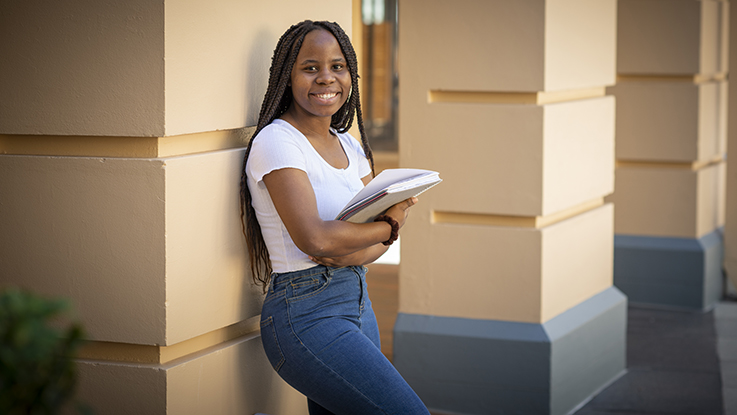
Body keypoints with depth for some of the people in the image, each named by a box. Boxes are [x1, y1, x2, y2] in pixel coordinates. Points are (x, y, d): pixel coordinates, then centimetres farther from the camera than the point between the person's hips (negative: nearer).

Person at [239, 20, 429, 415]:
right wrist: (387, 226, -9)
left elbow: (386, 232, 8)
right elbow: (313, 237, -24)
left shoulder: (350, 146, 13)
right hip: (305, 314, -8)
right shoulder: (275, 141, -12)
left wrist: (353, 251, -14)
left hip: (358, 304, 8)